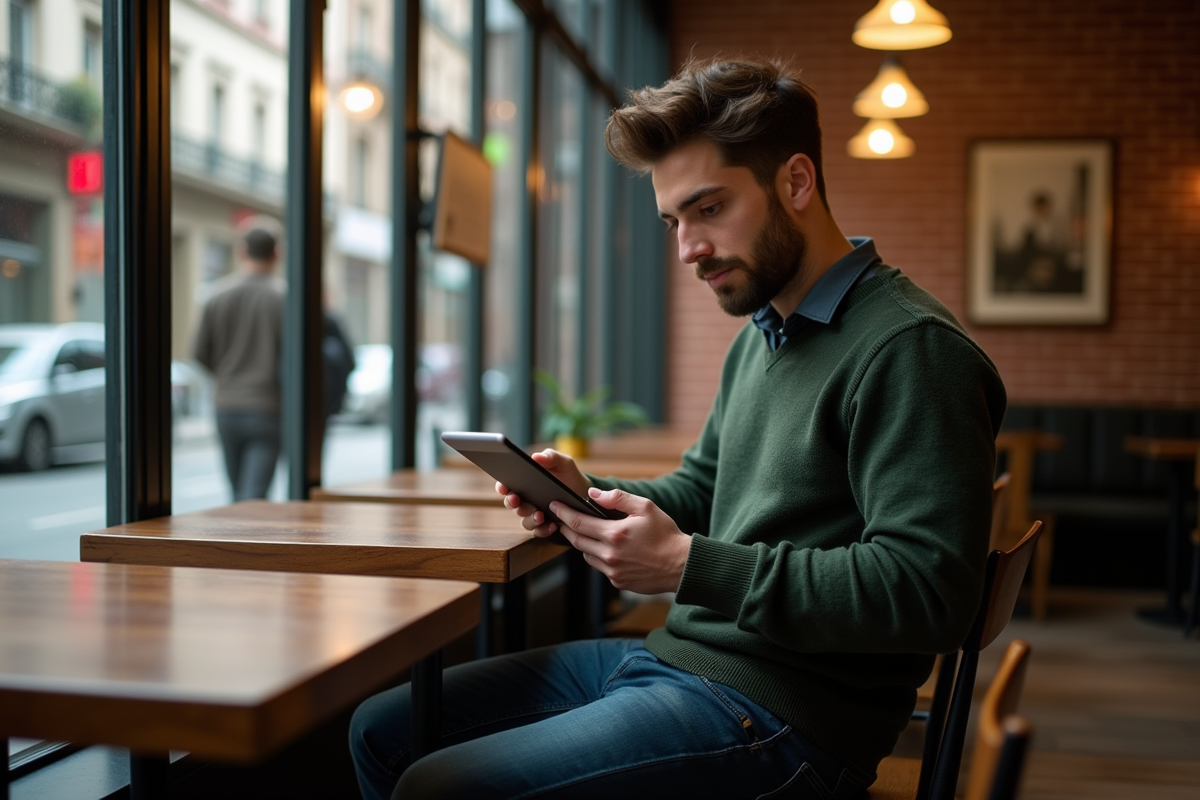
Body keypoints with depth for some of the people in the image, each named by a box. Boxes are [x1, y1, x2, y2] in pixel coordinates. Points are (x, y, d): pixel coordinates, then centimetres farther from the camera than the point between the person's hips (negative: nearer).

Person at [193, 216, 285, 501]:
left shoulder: (218, 293, 3)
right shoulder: (282, 295, -7)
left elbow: (201, 352, 7)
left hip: (227, 407, 4)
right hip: (266, 411, -4)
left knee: (239, 494, 17)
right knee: (254, 496, -6)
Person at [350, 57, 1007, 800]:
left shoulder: (911, 348, -16)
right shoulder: (757, 340, 16)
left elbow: (929, 591, -23)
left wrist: (689, 567, -26)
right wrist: (588, 495, 1)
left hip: (780, 707, -9)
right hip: (673, 654, 9)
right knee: (381, 727, 9)